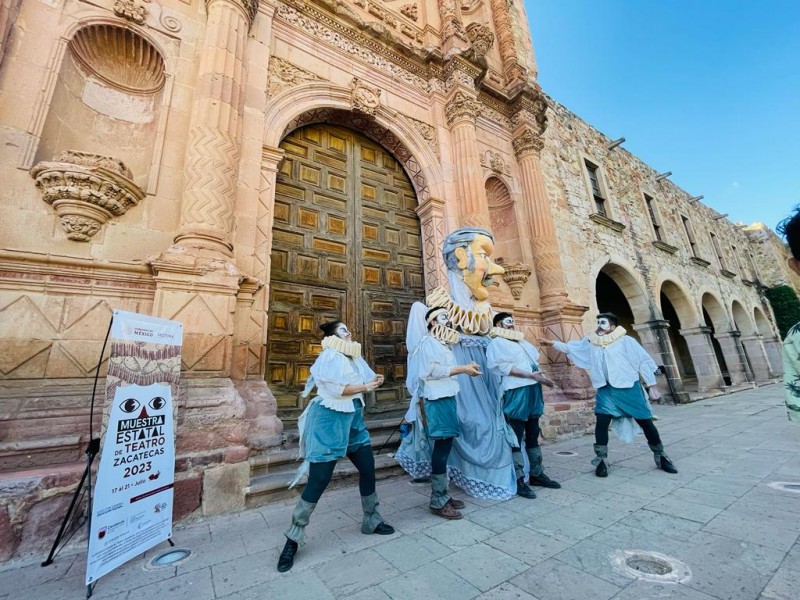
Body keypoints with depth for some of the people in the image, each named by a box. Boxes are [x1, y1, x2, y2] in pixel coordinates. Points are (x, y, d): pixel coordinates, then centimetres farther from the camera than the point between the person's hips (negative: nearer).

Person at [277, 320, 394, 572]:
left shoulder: (354, 356, 13)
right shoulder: (329, 357, -14)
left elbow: (359, 382, 10)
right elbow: (337, 389, -24)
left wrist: (374, 381, -8)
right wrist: (366, 386, -17)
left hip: (353, 418, 9)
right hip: (330, 420, -8)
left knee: (368, 468, 13)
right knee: (319, 479, -2)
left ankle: (372, 521, 34)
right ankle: (293, 538, 17)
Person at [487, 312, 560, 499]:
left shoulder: (521, 340, 21)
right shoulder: (497, 342, -5)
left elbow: (533, 361, 21)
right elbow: (505, 367, -15)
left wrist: (542, 375, 2)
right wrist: (531, 375, -19)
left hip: (532, 391, 9)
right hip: (516, 393, -8)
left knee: (533, 434, 16)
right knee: (517, 437, -3)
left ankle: (537, 474, 28)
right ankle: (518, 480, 5)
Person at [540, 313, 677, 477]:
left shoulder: (625, 341, -6)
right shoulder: (591, 342, 5)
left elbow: (644, 362, -4)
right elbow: (570, 348, 10)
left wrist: (652, 387, -4)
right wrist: (552, 343, 1)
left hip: (629, 388, -2)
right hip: (606, 390, 3)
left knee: (646, 422, 9)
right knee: (601, 422, -7)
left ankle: (660, 456, 33)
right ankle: (601, 460, 4)